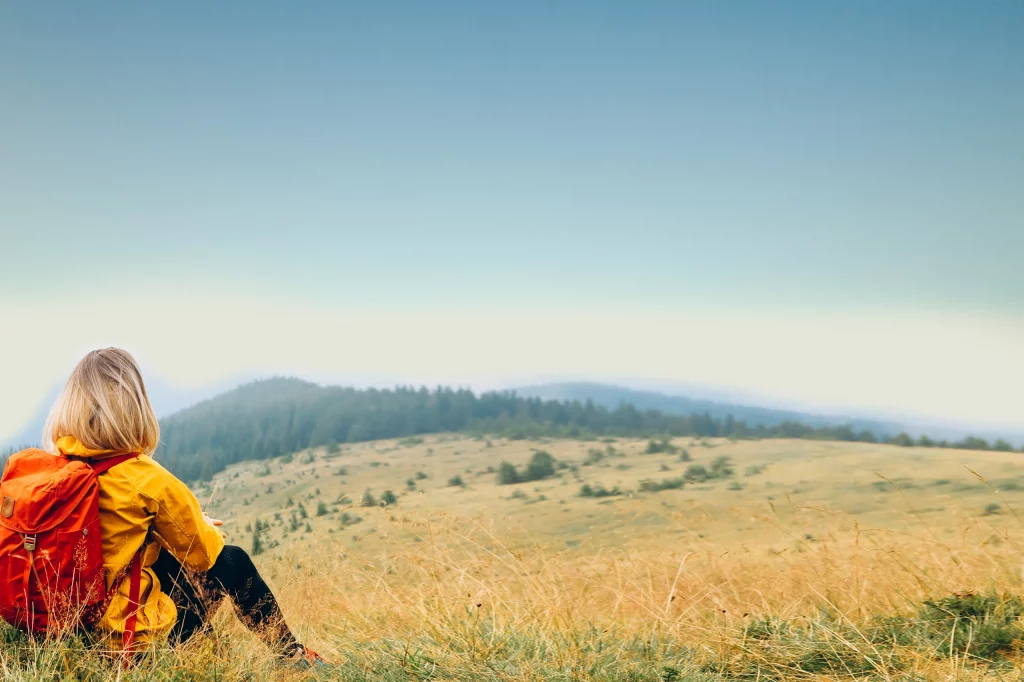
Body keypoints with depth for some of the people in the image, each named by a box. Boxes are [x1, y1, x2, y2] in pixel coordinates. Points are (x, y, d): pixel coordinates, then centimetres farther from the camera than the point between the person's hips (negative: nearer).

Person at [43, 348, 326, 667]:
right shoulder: (148, 480, -22)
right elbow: (204, 552, -5)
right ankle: (292, 655, 33)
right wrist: (210, 530, 17)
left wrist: (192, 523, 17)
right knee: (233, 560, 13)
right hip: (129, 626, -6)